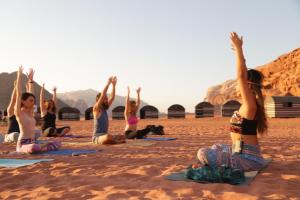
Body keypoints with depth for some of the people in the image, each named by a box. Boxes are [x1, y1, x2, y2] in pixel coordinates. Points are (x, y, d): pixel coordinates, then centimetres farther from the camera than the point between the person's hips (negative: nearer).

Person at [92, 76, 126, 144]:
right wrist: (108, 83, -19)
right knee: (108, 137, -38)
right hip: (97, 137, -7)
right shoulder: (96, 109, -9)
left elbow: (112, 97, 11)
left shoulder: (104, 109, 12)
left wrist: (114, 85, 4)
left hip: (104, 135, 7)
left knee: (123, 137, 1)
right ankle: (117, 142, -11)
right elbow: (102, 96, -21)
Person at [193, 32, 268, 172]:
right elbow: (245, 76, 17)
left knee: (202, 154, -19)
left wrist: (239, 48, -22)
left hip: (246, 158, -9)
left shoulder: (250, 103, -16)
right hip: (244, 153, 9)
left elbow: (241, 75, -26)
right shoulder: (251, 101, 9)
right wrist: (239, 51, 20)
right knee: (216, 147, 32)